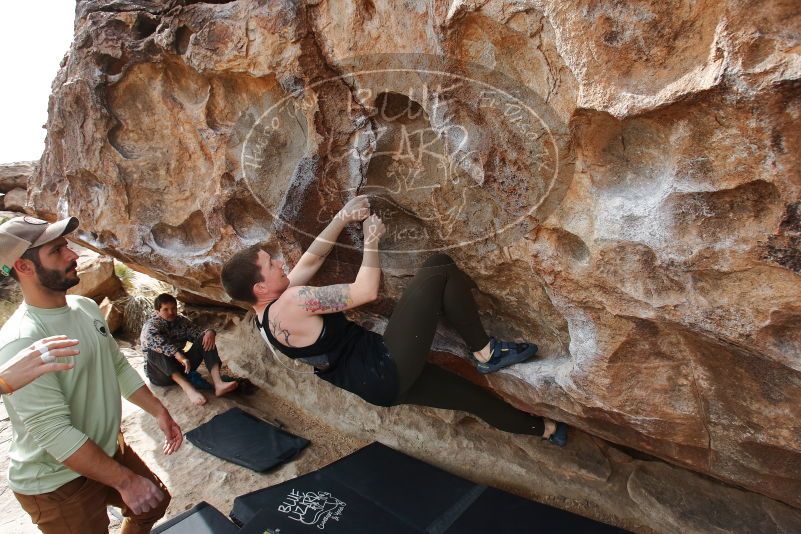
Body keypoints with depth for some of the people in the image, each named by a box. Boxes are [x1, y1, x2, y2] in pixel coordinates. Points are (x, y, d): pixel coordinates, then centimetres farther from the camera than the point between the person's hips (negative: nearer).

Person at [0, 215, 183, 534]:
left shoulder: (86, 307, -3)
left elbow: (119, 367, 8)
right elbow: (55, 433, -29)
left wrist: (159, 412, 1)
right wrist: (126, 480, -26)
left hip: (108, 447, 7)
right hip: (56, 484, -7)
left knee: (155, 503, 23)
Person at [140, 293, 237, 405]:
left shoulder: (182, 321, 6)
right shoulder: (151, 326, -11)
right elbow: (162, 343, -31)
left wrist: (210, 332, -27)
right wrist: (179, 356, -49)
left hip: (181, 367, 5)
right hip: (160, 373, -5)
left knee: (206, 340, -16)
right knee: (155, 351, -36)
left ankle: (218, 384, -37)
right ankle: (188, 388, -54)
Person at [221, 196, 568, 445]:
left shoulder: (266, 313, 8)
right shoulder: (291, 302, -22)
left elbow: (310, 260, 14)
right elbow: (366, 292, -20)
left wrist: (342, 218, 5)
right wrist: (372, 239, -5)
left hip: (378, 382, 10)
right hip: (387, 369, -10)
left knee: (470, 393, 22)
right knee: (439, 271, -14)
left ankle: (544, 429, 42)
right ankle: (486, 353, -1)